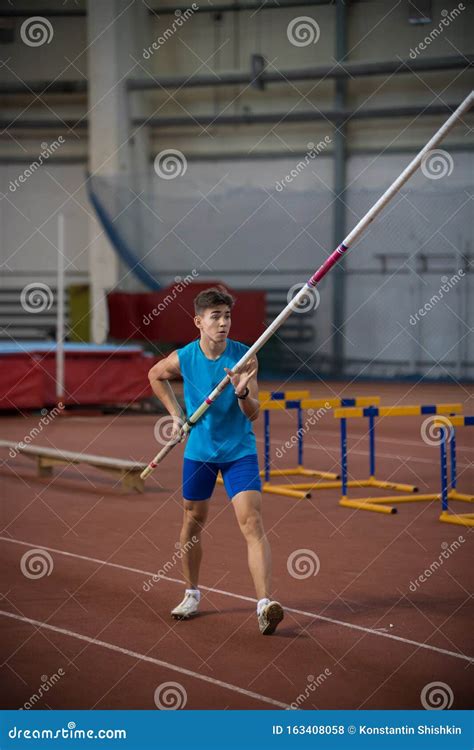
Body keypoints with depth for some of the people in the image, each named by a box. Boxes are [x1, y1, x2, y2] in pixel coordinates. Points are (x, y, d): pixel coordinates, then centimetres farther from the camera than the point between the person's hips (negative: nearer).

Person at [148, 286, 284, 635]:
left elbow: (253, 413, -11)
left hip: (240, 451, -2)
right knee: (194, 521, 13)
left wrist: (242, 393, -32)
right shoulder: (182, 359, -9)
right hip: (199, 450, 2)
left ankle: (265, 604, -24)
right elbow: (155, 375, 14)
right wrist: (177, 414, 7)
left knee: (253, 522, -15)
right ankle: (192, 593, 34)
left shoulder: (245, 357, -12)